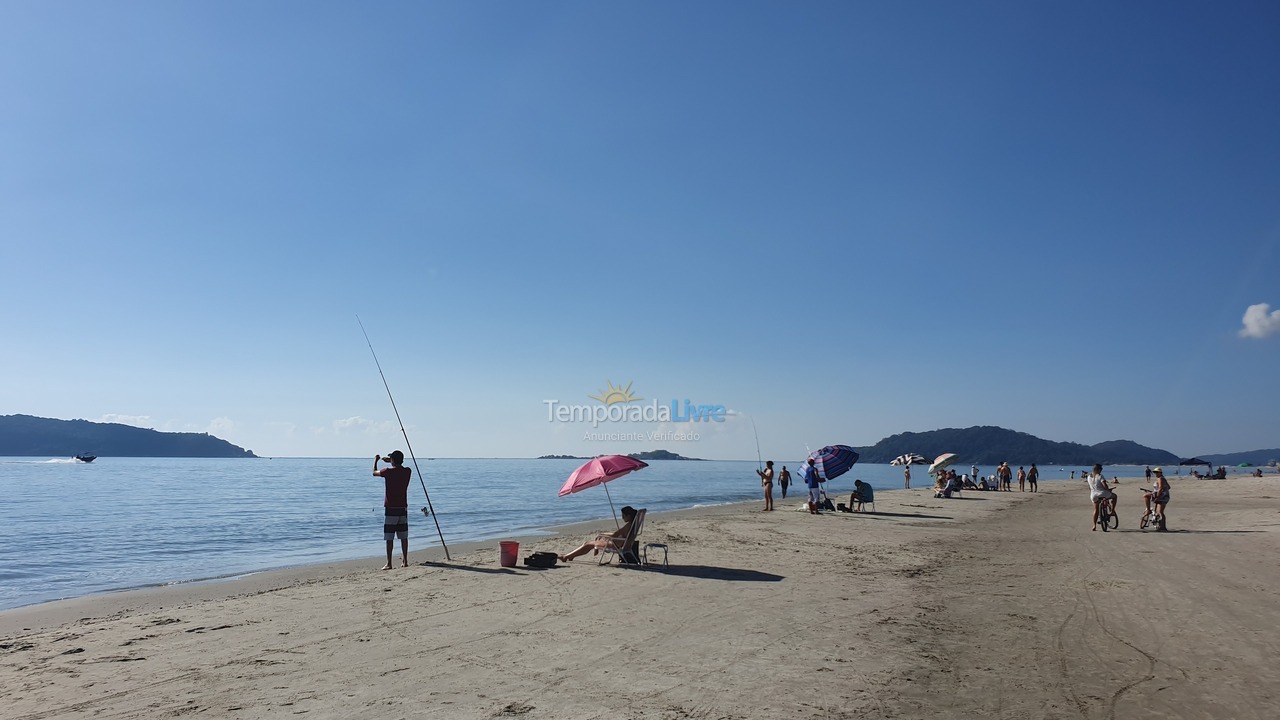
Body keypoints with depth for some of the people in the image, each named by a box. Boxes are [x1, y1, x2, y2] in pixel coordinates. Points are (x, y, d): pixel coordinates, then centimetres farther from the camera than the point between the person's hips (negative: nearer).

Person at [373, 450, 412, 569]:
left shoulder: (388, 472, -11)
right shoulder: (407, 472, 1)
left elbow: (374, 472, 11)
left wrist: (375, 460, 28)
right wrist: (390, 461, 34)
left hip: (390, 508, -4)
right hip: (403, 508, 4)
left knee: (389, 538, -2)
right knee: (403, 537, 10)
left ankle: (389, 563, -2)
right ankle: (405, 561, 13)